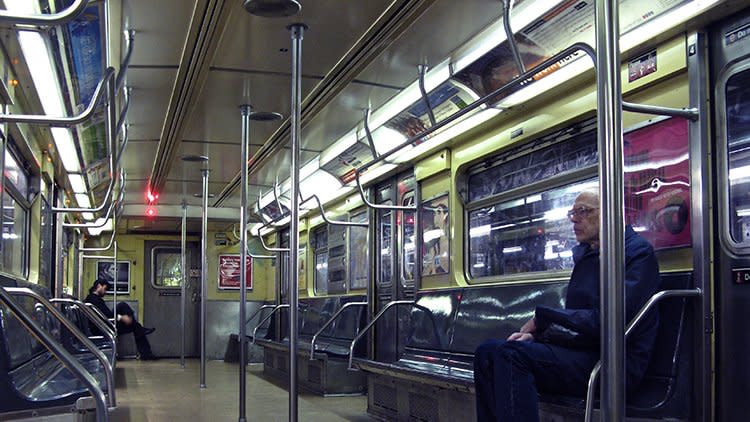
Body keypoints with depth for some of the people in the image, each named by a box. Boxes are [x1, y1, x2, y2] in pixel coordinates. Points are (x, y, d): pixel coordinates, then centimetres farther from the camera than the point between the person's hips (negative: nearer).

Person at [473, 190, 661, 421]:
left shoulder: (637, 251, -8)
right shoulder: (585, 255, 19)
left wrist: (542, 316, -13)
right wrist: (534, 333, 1)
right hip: (584, 349, 9)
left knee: (513, 353, -28)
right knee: (487, 351, -6)